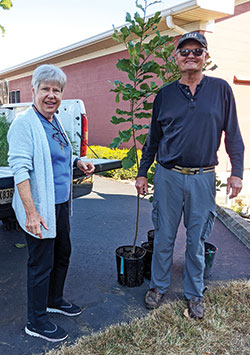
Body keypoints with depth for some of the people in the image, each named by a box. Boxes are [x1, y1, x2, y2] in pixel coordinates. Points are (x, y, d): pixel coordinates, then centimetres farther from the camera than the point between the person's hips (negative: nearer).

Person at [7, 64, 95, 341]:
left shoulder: (55, 122, 11)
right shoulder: (24, 123, -16)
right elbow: (20, 169, -24)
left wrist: (77, 163, 7)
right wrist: (31, 212, -30)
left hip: (61, 204, 9)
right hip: (41, 208, -9)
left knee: (62, 255, 21)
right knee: (41, 264, 4)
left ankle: (54, 300, 44)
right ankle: (36, 322, 23)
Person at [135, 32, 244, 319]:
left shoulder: (221, 90, 3)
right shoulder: (165, 94, 5)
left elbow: (232, 135, 6)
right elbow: (153, 139, 11)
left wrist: (236, 172, 1)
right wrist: (142, 173, 11)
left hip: (202, 179, 0)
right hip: (168, 177, 1)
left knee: (197, 240, 10)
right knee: (164, 237, 10)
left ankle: (194, 293, 30)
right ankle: (158, 286, 31)